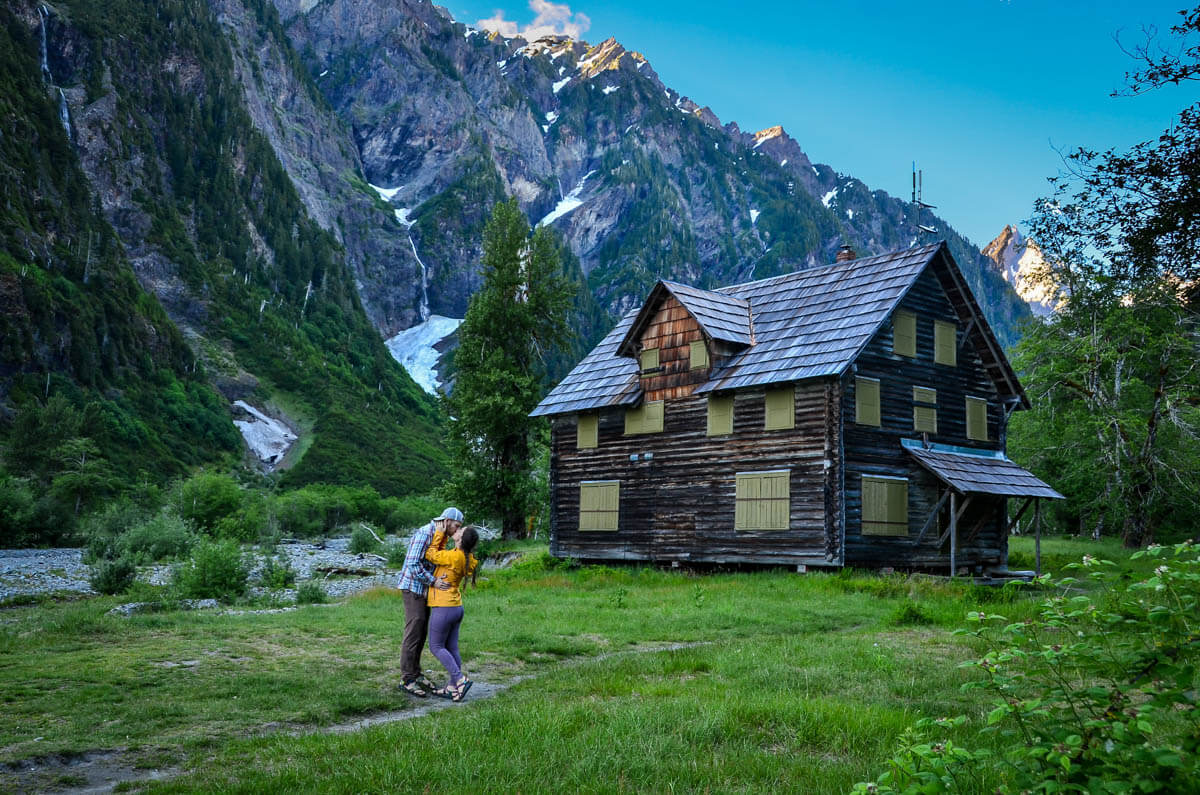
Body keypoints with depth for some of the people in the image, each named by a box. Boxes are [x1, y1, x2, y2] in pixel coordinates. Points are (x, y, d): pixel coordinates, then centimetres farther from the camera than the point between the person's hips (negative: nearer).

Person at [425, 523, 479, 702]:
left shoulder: (453, 557, -21)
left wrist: (441, 533, -3)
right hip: (457, 608, 8)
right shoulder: (465, 558, 5)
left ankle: (460, 679, -4)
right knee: (452, 648, 11)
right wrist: (443, 535, 8)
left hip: (443, 608, -8)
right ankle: (453, 687, 15)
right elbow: (440, 552, 15)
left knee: (436, 647, 3)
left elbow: (430, 555, -8)